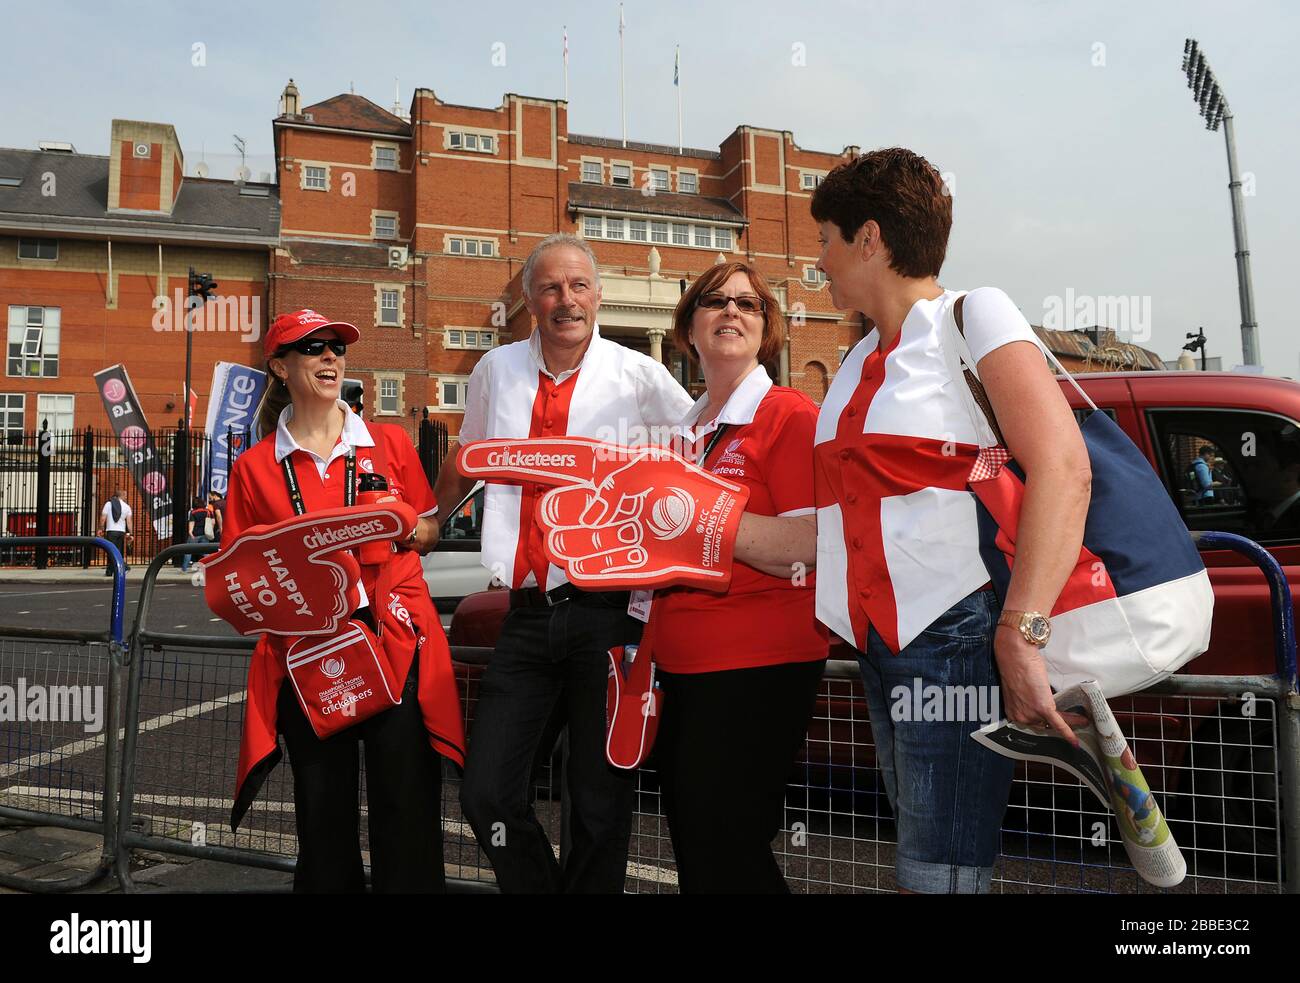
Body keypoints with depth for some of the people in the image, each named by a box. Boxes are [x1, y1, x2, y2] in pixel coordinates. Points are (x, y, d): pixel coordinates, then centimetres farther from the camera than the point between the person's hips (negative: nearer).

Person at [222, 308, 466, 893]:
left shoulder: (390, 443, 9)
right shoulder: (254, 467, 7)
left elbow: (429, 536, 15)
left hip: (398, 644, 0)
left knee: (407, 816, 0)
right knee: (323, 818, 9)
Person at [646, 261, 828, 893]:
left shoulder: (790, 415, -7)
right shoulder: (688, 430, 14)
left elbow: (810, 546, -19)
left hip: (758, 667, -7)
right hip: (680, 665, 8)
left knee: (726, 851, -1)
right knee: (689, 843, 17)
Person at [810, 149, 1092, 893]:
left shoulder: (971, 317, -6)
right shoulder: (863, 360, 17)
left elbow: (1064, 470, -18)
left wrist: (1022, 635, -25)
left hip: (958, 630, -7)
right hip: (882, 640, 8)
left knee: (939, 871, -7)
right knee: (920, 858, 13)